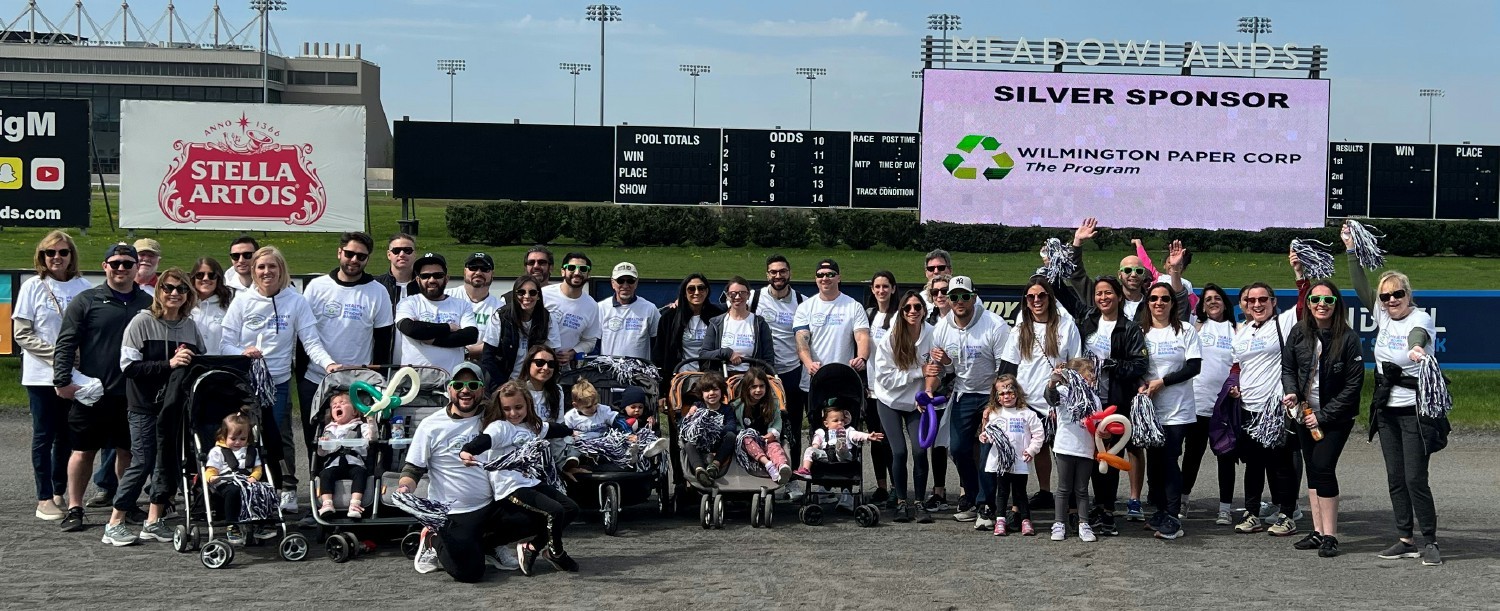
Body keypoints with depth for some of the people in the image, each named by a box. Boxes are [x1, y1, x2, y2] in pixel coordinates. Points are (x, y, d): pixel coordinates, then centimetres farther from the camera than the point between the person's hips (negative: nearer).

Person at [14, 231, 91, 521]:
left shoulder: (83, 287, 2)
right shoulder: (33, 287, -3)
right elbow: (22, 334, -5)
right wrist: (56, 354, -15)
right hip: (41, 374, -2)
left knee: (66, 435, 9)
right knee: (44, 435, 2)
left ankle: (60, 494, 19)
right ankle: (44, 500, 7)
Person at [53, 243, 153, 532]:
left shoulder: (147, 304, 9)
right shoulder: (86, 301, 0)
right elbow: (65, 343, -2)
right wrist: (62, 381, -9)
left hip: (132, 393, 3)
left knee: (128, 450, 10)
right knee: (84, 451, 5)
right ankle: (74, 508, 14)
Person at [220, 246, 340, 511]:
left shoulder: (296, 302, 2)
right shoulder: (242, 302, 5)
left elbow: (311, 341, -3)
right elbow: (226, 344, 3)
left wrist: (328, 363, -21)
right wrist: (242, 353, -18)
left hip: (279, 382, -1)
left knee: (279, 437, -5)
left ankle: (288, 490, 9)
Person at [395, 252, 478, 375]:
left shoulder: (462, 306, 13)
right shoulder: (408, 304, 9)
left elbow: (471, 335, -4)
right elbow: (410, 329, -10)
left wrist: (432, 339, -8)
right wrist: (449, 328, -2)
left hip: (450, 376, 1)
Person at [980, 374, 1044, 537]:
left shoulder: (1027, 414, 0)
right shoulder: (993, 414, 7)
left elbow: (1038, 433, 2)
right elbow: (989, 435, 12)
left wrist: (1032, 450, -6)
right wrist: (985, 437, -9)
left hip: (1020, 462, -2)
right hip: (1000, 461, 2)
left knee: (1020, 492, 5)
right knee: (1002, 492, 8)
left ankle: (1025, 520, 11)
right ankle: (1000, 521, 12)